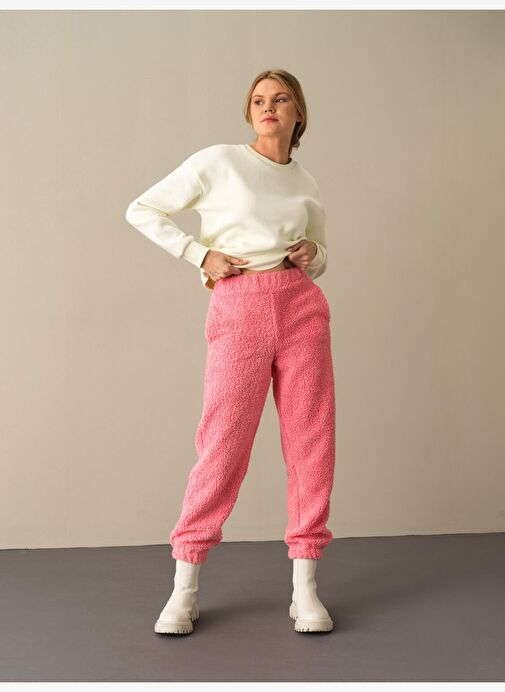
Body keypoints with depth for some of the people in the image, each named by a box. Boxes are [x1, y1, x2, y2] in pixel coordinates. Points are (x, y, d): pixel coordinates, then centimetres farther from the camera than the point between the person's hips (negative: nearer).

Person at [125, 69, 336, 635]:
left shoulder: (308, 187, 17)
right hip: (238, 309, -4)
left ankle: (304, 587, 9)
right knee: (223, 442, -7)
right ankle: (185, 589, 5)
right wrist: (200, 255, -3)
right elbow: (142, 211, 6)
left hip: (301, 306, 4)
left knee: (311, 441, -1)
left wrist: (313, 254, 5)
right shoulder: (218, 162, 5)